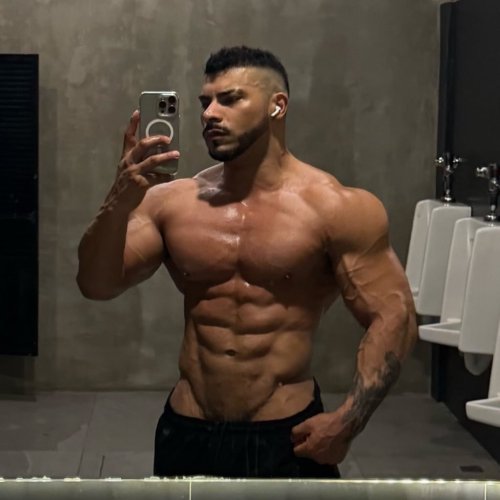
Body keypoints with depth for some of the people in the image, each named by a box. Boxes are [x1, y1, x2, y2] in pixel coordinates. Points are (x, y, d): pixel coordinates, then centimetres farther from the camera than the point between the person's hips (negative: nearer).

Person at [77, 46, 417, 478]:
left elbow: (393, 317, -9)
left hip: (286, 437, -3)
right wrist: (120, 203, -18)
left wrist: (347, 421, -18)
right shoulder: (171, 202, 3)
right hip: (186, 433, 4)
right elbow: (96, 285, -1)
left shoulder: (334, 208, -8)